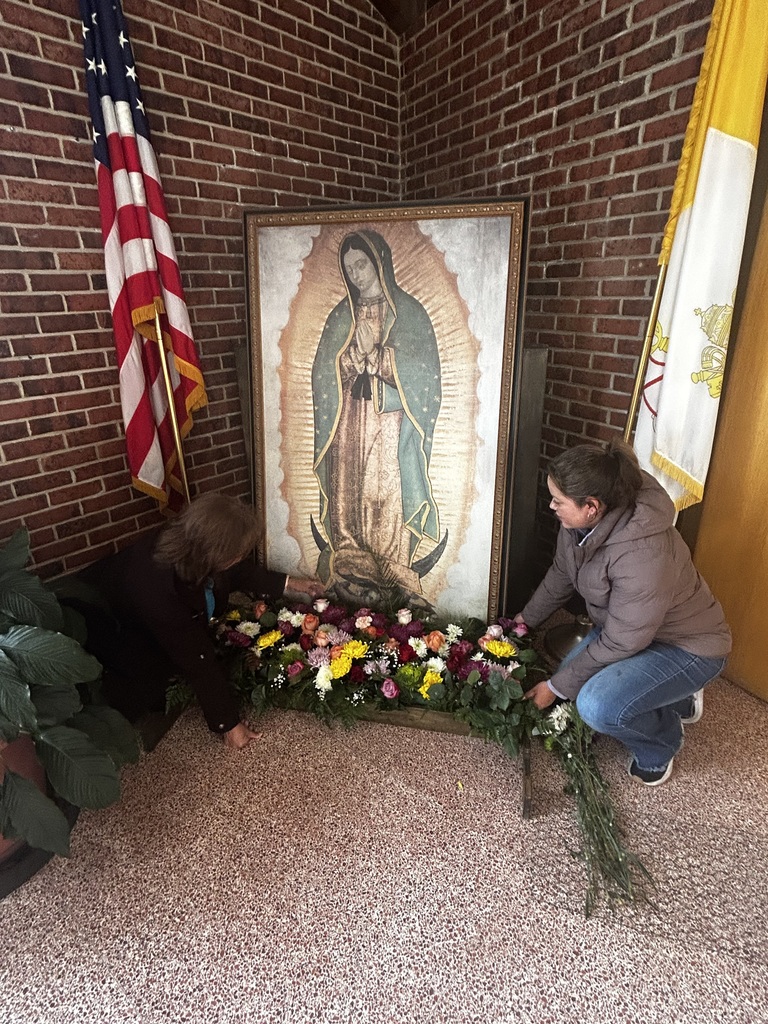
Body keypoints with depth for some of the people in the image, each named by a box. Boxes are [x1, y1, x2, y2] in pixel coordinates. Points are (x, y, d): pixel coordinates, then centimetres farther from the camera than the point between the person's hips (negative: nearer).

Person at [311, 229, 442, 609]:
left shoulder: (408, 312, 2)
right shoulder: (342, 315, 13)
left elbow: (417, 374, -5)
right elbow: (326, 373, 6)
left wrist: (374, 351, -11)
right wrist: (358, 350, -10)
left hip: (390, 423, -3)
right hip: (349, 421, 4)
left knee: (388, 498, -5)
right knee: (348, 495, 2)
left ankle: (393, 580, 6)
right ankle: (352, 574, 13)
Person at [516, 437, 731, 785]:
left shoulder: (642, 556, -40)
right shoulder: (580, 521, -16)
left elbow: (620, 644, -29)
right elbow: (561, 574, 4)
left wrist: (556, 687, -18)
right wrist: (527, 618, 14)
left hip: (687, 646, -8)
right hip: (626, 624, 8)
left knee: (597, 706, -26)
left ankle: (661, 742, 8)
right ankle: (676, 700, 23)